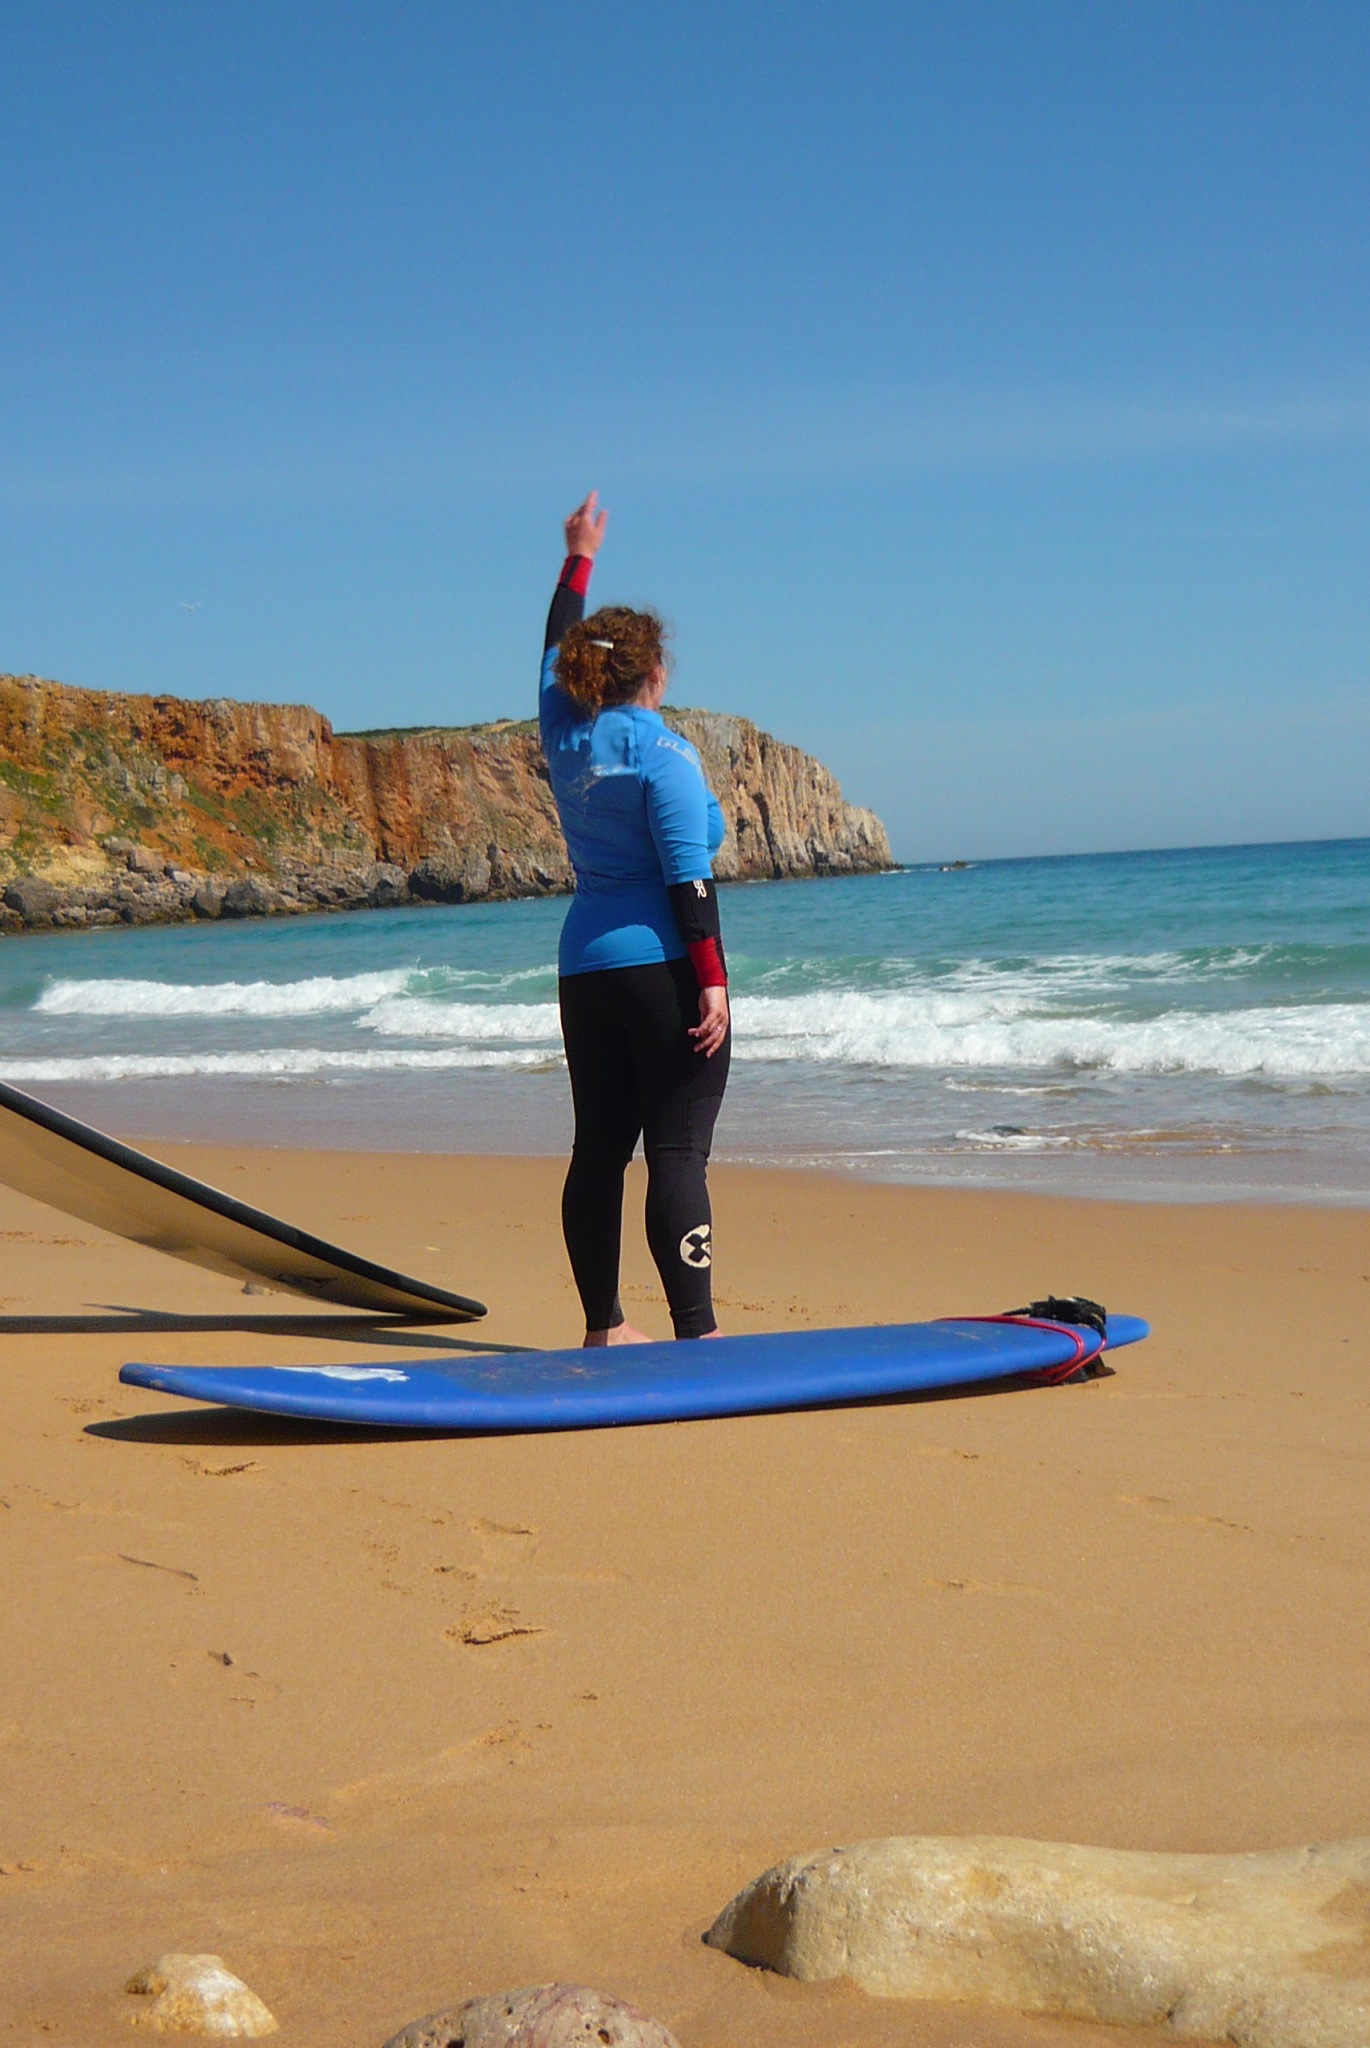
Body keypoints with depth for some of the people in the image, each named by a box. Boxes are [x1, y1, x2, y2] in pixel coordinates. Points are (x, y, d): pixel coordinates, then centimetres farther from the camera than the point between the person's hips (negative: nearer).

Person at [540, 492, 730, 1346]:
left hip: (585, 969, 7)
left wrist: (579, 561, 39)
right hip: (663, 966, -7)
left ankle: (604, 1328, 16)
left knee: (599, 1149, 10)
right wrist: (712, 981, -14)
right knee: (678, 1154, -9)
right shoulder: (661, 753, -11)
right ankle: (697, 1334, -12)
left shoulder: (565, 732, 7)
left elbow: (558, 648, 27)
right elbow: (689, 878, -15)